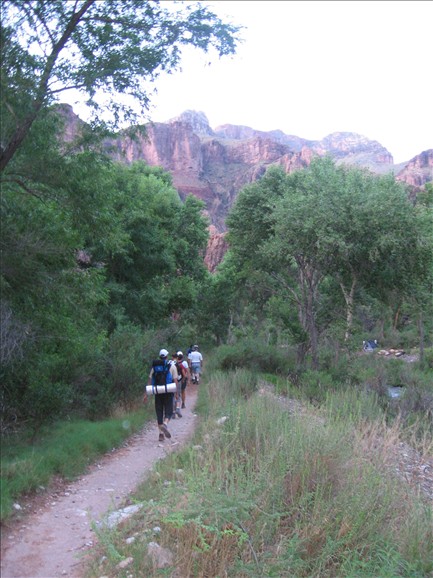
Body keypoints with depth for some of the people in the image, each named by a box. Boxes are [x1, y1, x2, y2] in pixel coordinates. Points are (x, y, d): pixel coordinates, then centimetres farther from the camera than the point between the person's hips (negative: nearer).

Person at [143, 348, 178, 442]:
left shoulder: (154, 366, 5)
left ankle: (161, 434, 10)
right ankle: (165, 424, -25)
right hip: (168, 393, -2)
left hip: (158, 393, 2)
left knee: (159, 413, 10)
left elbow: (149, 380, 3)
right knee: (168, 412, 4)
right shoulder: (172, 366, -1)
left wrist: (146, 394, 5)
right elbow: (175, 380, -6)